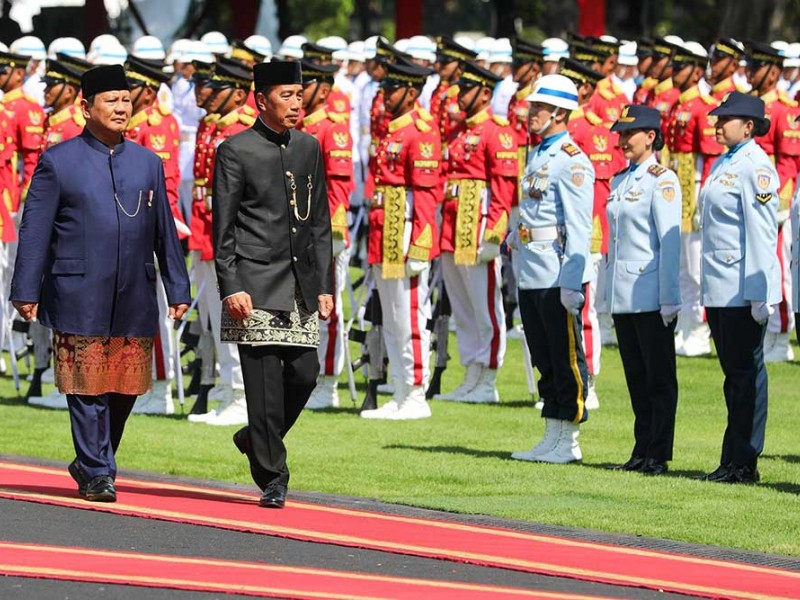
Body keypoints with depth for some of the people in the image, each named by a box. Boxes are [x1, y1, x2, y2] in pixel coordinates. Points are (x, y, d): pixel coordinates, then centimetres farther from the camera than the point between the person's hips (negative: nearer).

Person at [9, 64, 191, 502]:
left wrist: (178, 290, 12)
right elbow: (34, 231, 0)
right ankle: (96, 475, 4)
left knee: (125, 388, 7)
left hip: (135, 302, 4)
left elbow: (165, 233, 16)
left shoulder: (148, 164, 12)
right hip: (79, 298, -4)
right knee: (87, 387, -3)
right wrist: (26, 292, -5)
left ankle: (93, 463, 26)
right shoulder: (57, 162, 1)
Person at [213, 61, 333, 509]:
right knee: (265, 382, -5)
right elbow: (223, 226, -4)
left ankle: (258, 439, 25)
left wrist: (325, 285, 10)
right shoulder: (236, 151, -2)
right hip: (257, 283, -5)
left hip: (301, 284, 5)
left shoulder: (309, 148, 14)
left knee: (305, 373, 0)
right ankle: (272, 478, 2)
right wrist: (231, 287, -12)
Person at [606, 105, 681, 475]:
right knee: (636, 377, 10)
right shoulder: (619, 181, 14)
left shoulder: (662, 180, -9)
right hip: (623, 297, 8)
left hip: (651, 297, -8)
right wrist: (608, 295, 16)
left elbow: (670, 241, -13)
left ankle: (658, 455, 0)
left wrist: (669, 299, -16)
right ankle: (642, 451, 15)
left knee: (659, 377, -2)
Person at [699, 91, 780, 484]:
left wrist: (759, 294, -20)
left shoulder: (756, 167, -12)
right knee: (733, 374, 12)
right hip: (719, 289, 9)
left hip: (742, 289, -9)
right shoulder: (722, 165, 16)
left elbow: (762, 232, -16)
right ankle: (732, 461, 15)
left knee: (746, 373, -4)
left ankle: (744, 462, -1)